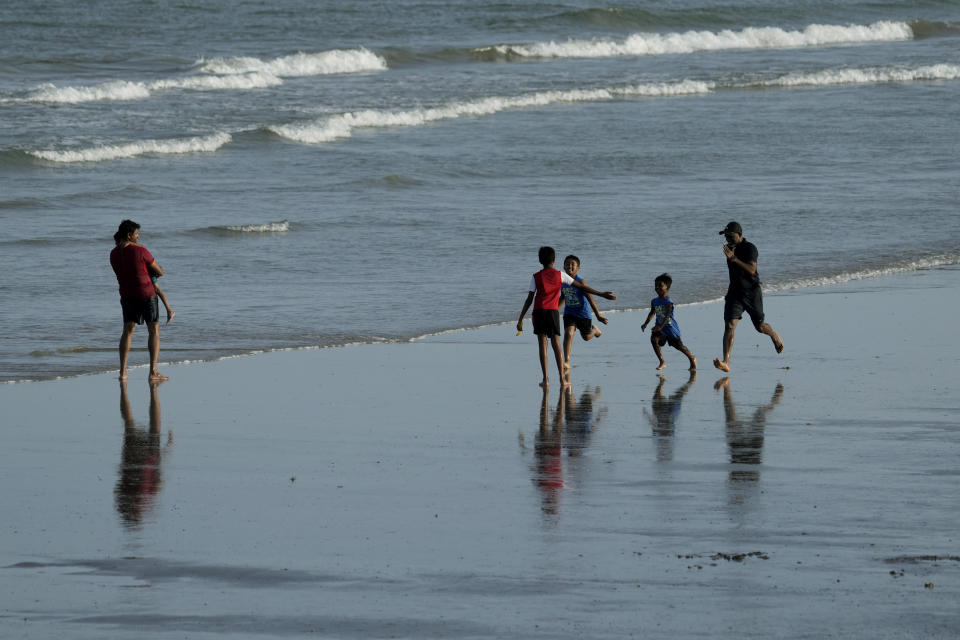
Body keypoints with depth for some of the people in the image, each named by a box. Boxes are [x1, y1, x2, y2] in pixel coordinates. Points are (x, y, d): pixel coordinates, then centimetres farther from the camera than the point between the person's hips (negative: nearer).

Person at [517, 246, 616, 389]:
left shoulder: (536, 277, 3)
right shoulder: (560, 275, 5)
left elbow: (529, 299, 1)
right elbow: (581, 286, 6)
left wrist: (520, 319, 5)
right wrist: (601, 294, 11)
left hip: (539, 311, -1)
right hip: (553, 311, 1)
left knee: (542, 344, -1)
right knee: (556, 343, 6)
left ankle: (545, 379, -7)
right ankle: (562, 377, -2)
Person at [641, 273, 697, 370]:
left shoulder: (668, 302, -20)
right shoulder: (654, 302, 2)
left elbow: (667, 316, -29)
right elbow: (652, 313, 15)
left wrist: (660, 326, -40)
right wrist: (645, 324, 4)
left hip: (670, 327, -5)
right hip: (660, 327, 5)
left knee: (679, 346, 7)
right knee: (654, 339, -21)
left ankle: (692, 359, 35)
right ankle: (662, 362, -11)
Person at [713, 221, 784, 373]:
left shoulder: (750, 248, -14)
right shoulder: (730, 248, 8)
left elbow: (751, 270, -29)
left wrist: (733, 258, -34)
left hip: (752, 292, -4)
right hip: (735, 292, 4)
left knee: (760, 326, 9)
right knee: (729, 326, -14)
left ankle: (774, 336, 47)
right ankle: (726, 362, -24)